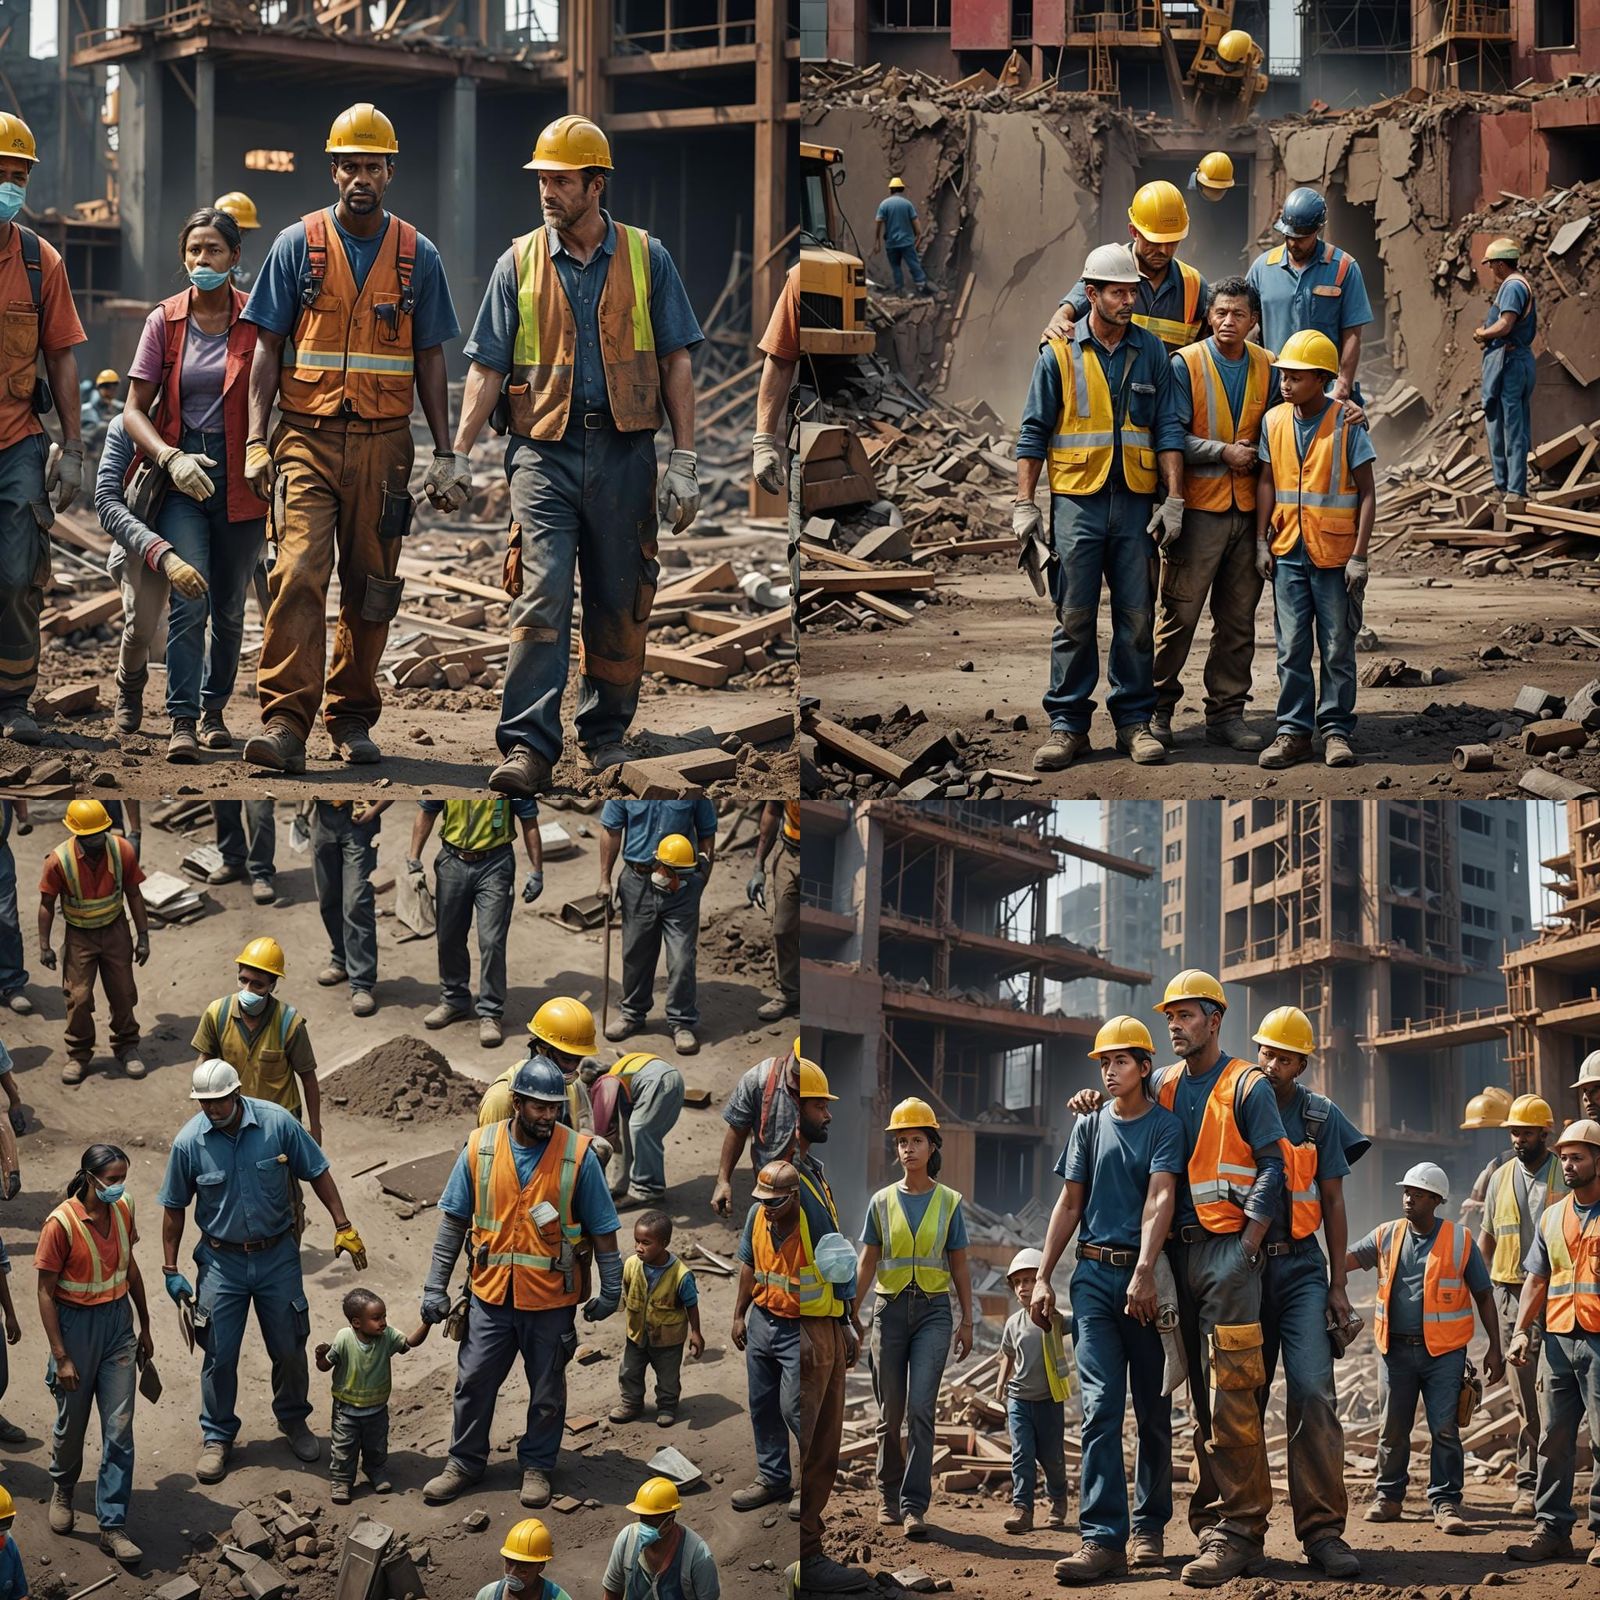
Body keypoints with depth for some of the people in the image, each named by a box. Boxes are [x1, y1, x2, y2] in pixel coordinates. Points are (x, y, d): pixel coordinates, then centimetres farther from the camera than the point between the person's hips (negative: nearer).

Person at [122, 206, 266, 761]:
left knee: (229, 606, 10)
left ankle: (215, 710, 27)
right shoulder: (165, 321, 4)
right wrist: (171, 458, -13)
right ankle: (182, 721, -13)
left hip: (239, 478, 0)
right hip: (180, 475, 0)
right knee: (188, 600, -15)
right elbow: (134, 410, 4)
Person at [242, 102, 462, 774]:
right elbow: (267, 347, 3)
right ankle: (284, 722, -18)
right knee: (298, 574, -15)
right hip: (308, 437, -2)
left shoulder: (418, 257, 8)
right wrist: (256, 441, -6)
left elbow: (429, 360, 12)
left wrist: (445, 452, 6)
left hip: (383, 442, 2)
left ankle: (353, 719, 16)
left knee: (370, 586, 5)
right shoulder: (298, 245, 4)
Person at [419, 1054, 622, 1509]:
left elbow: (602, 1228, -2)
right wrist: (436, 1286, 1)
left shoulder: (577, 1154, -10)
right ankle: (464, 1462, 26)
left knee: (547, 1390, 11)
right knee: (474, 1381, 9)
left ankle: (537, 1466, 29)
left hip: (551, 1298, -1)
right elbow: (454, 1220, 2)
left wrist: (610, 1288, 0)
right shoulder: (480, 1148, -5)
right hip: (491, 1294, 1)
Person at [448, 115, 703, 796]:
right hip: (544, 452, -1)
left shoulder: (646, 259, 6)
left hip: (623, 453, 1)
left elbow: (676, 363, 7)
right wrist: (460, 456, -2)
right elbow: (487, 369, 6)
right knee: (540, 596, -12)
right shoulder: (519, 264, 6)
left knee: (618, 601, 6)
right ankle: (527, 746, -17)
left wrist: (683, 460, 1)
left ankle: (606, 733, 21)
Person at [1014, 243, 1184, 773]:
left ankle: (1134, 719, 10)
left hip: (1135, 503, 2)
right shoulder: (1059, 353, 3)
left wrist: (1174, 499, 0)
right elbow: (1034, 431, 4)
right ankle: (1067, 724, 2)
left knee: (1136, 617, 2)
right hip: (1077, 503, -2)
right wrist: (1024, 505, -2)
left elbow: (1168, 429, 8)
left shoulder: (1151, 352, 9)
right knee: (1074, 618, -2)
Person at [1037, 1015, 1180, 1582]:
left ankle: (1149, 1529, 13)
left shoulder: (1165, 1127, 0)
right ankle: (1102, 1538, -17)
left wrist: (1144, 1271, -27)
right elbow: (1069, 1204, 16)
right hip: (1094, 1274, 3)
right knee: (1101, 1406, -8)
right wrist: (1042, 1278, 9)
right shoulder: (1089, 1126, 14)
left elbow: (1160, 1200, -13)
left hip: (1145, 1277, -3)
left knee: (1153, 1408, 3)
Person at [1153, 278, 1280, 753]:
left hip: (1249, 509, 4)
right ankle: (1157, 709, 6)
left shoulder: (1267, 369, 9)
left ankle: (1227, 713, 14)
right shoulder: (1185, 365, -5)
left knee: (1238, 620, 7)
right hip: (1198, 506, -4)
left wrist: (1257, 457, 0)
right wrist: (1224, 453, -14)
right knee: (1179, 615, -3)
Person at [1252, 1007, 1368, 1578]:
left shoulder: (1319, 1117, 7)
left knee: (1313, 1392, -13)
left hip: (1300, 1267, -1)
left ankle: (1323, 1531, -15)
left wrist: (1338, 1287, 5)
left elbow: (1332, 1204, 9)